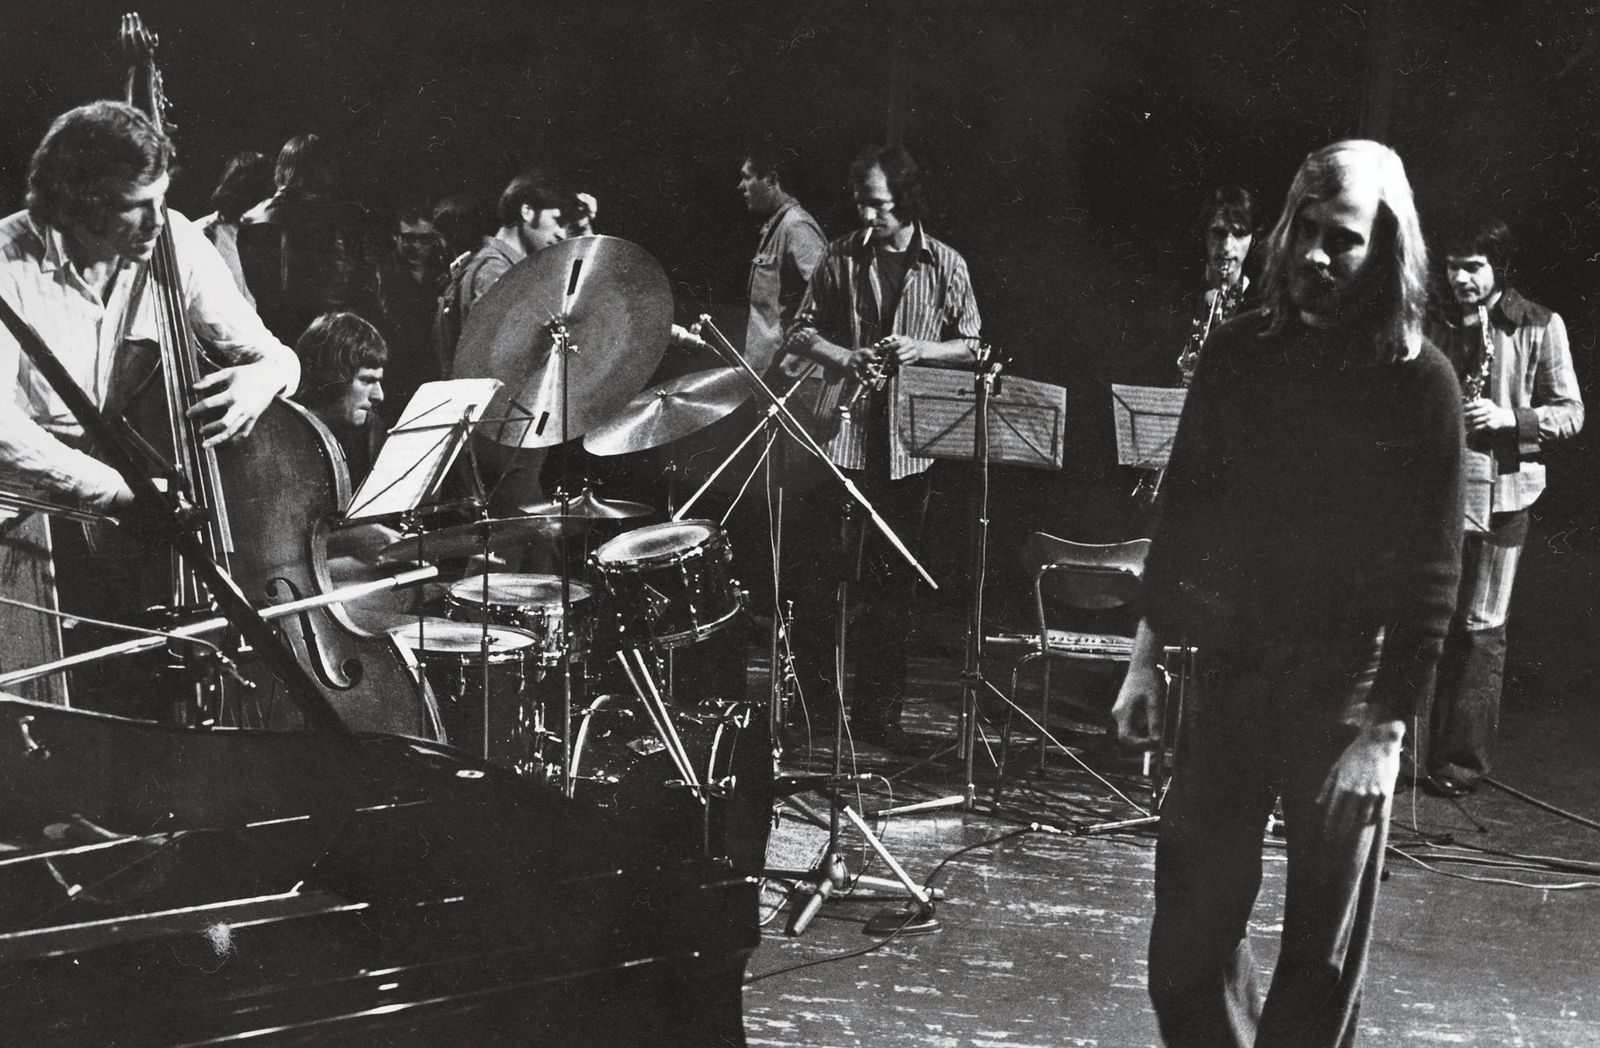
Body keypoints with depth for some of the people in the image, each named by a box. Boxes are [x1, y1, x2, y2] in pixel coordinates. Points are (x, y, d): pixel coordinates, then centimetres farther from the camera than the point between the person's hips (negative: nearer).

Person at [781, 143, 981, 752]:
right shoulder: (841, 258, 5)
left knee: (892, 581, 4)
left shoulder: (945, 265, 5)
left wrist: (923, 350, -10)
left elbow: (973, 348, 9)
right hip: (841, 433, 0)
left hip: (908, 441, 1)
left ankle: (878, 712, 12)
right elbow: (801, 331, 10)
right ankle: (814, 696, 12)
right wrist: (844, 357, -9)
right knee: (824, 566, -2)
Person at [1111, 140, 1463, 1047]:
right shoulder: (1241, 352, 3)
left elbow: (1431, 575, -8)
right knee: (1190, 933, 7)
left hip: (1347, 687, -3)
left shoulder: (1420, 383, -7)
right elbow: (1184, 504, 10)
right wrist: (1148, 654, 9)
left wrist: (1389, 728, -12)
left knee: (1324, 952, 5)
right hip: (1230, 667, 3)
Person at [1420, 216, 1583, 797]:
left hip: (1498, 493, -3)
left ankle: (1465, 759, 10)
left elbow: (1570, 413, -2)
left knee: (1480, 629, 2)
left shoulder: (1540, 327, -1)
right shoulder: (1435, 325, 9)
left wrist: (1509, 417, -18)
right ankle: (1416, 747, 11)